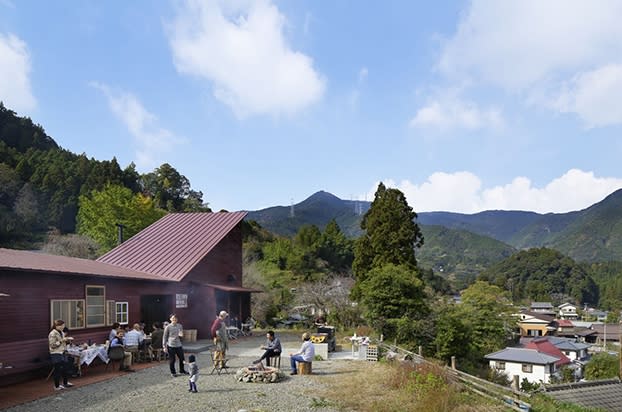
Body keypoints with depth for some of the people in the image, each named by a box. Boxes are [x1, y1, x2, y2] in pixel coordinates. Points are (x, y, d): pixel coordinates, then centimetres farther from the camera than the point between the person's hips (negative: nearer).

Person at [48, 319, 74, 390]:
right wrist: (61, 340, -22)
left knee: (65, 368, 14)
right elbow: (52, 345, -20)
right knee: (58, 370, 0)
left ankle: (65, 383, 30)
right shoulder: (52, 334, -16)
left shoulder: (61, 333, 10)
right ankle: (57, 386, 12)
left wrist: (67, 340, 1)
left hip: (62, 353, 9)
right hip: (56, 354, -9)